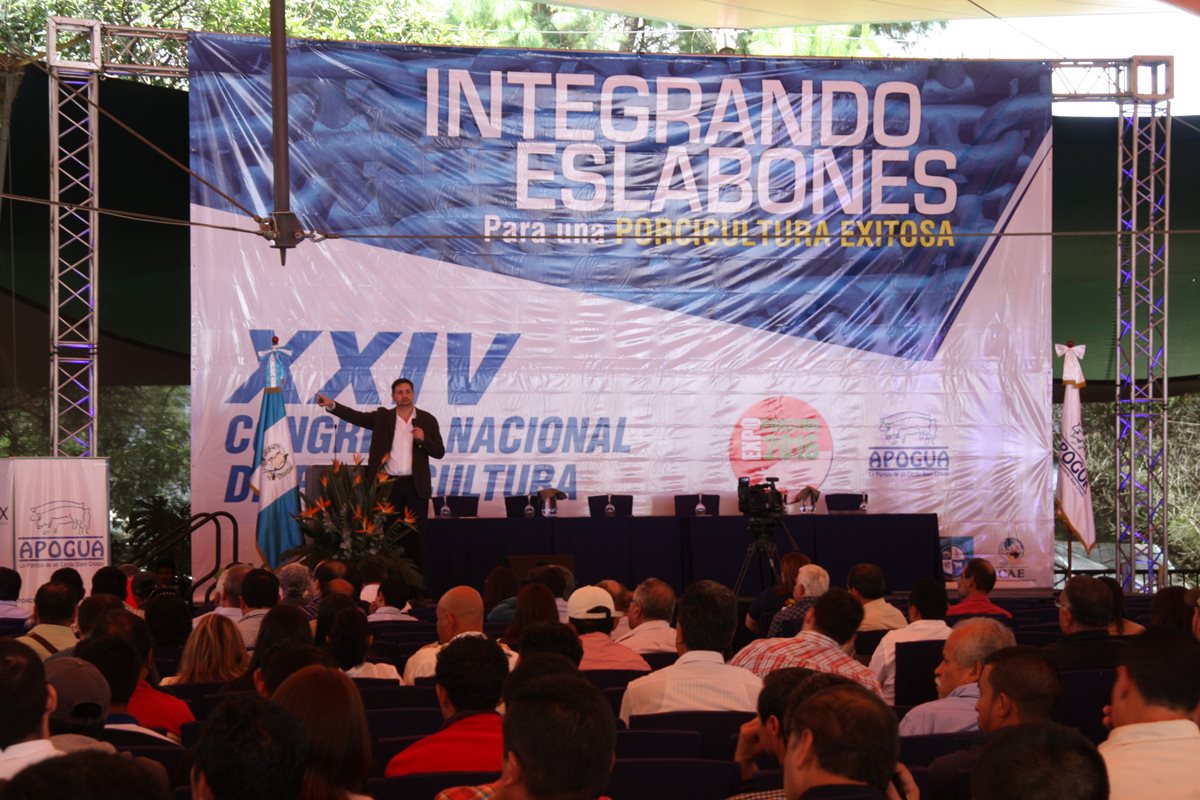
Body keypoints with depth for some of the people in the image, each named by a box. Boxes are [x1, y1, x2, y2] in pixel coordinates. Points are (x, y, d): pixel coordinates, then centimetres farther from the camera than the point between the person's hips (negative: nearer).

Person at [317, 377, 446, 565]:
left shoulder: (427, 420, 5)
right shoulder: (382, 417, 5)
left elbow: (439, 452, 4)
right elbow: (356, 416, -7)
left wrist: (423, 439, -15)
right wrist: (331, 405, -21)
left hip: (416, 485, 0)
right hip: (388, 484, 0)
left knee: (416, 533, 0)